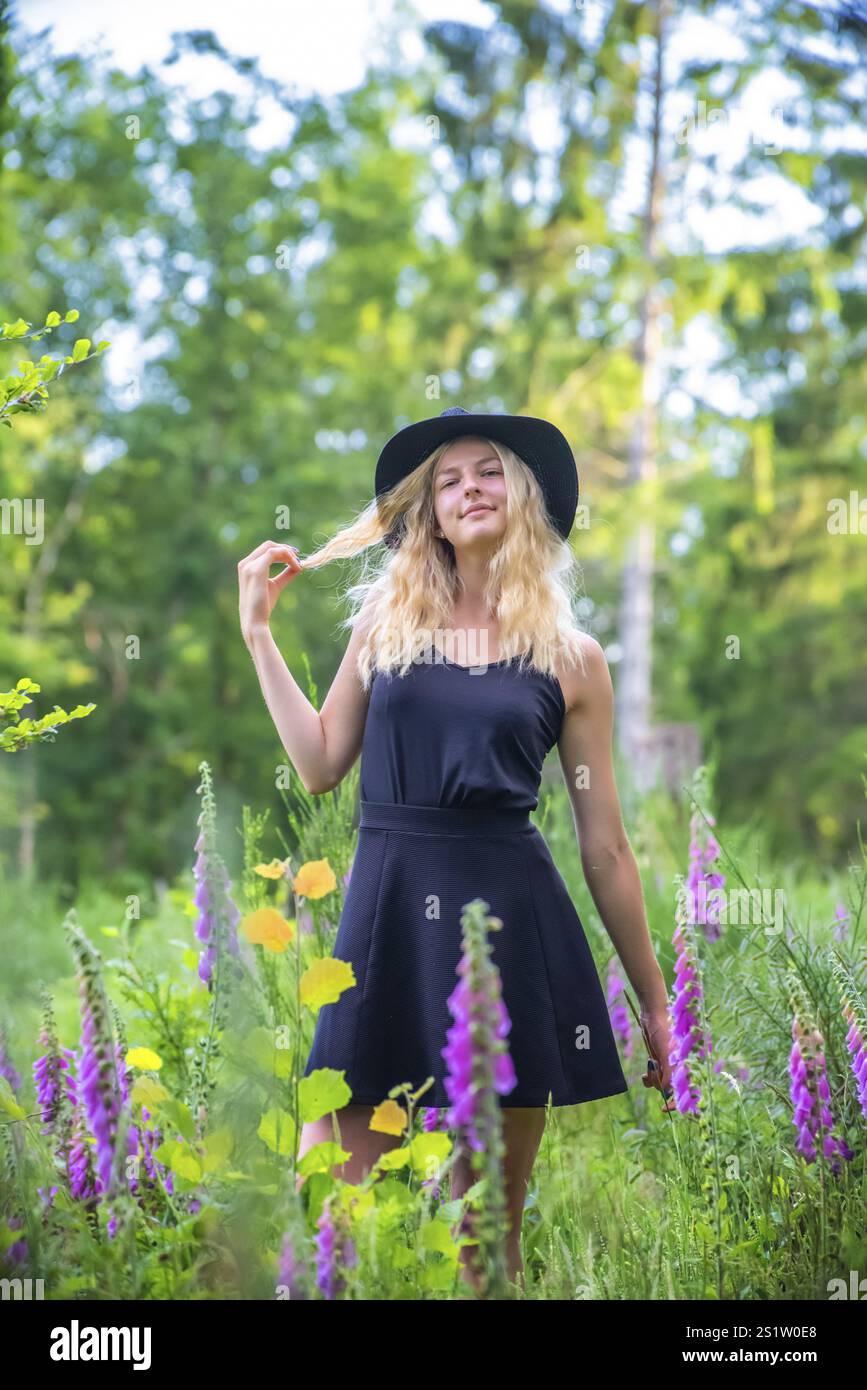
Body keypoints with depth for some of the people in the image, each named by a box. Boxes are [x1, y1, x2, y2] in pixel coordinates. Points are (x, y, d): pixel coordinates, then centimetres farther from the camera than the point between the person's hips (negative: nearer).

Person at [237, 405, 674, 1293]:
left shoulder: (571, 658, 6)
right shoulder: (385, 623, 11)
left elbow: (605, 849, 8)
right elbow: (320, 765, 8)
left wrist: (654, 1003, 9)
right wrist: (257, 630, 8)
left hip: (511, 917, -1)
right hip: (389, 910, 1)